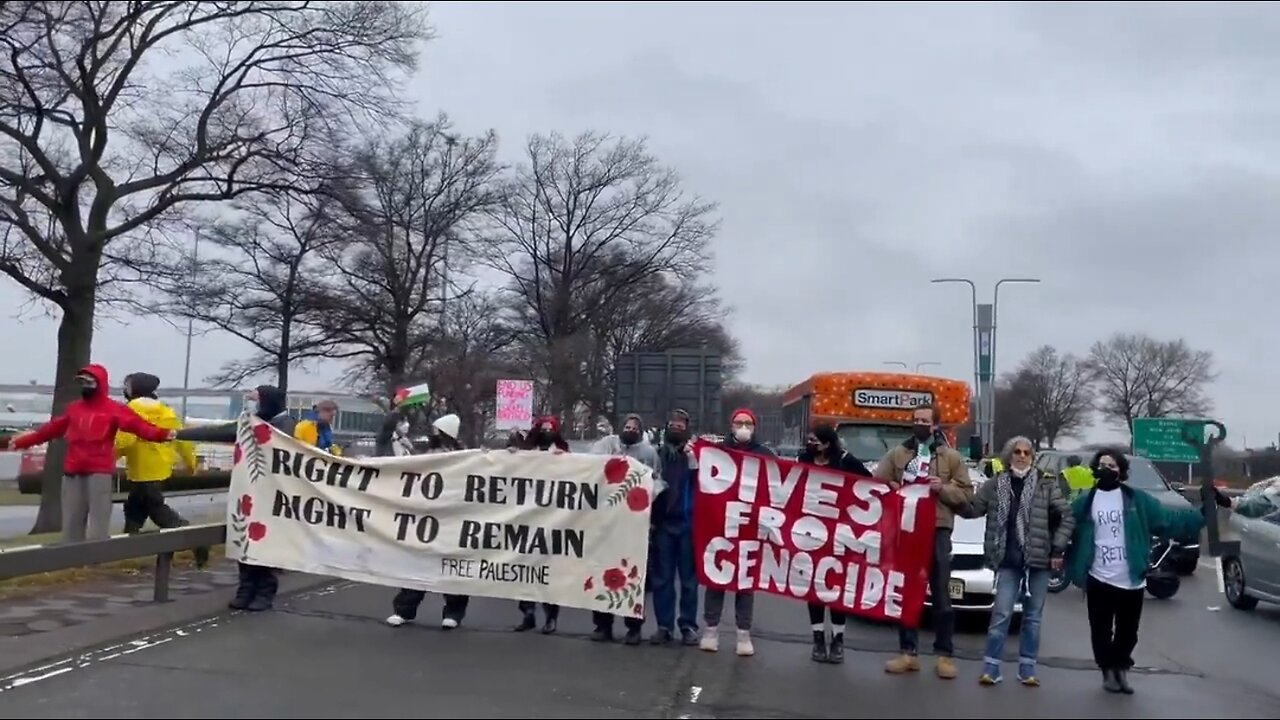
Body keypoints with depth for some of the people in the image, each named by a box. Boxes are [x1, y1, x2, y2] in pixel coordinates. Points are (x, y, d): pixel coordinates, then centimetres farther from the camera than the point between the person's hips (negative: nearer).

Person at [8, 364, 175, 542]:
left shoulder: (114, 409, -4)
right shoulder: (73, 408, 15)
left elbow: (137, 424, -18)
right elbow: (53, 428, 25)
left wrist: (162, 434, -36)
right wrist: (23, 441, 32)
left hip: (100, 472, -6)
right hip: (73, 473, 6)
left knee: (98, 524, -6)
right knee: (72, 524, 11)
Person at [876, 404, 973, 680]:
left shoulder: (952, 457, 8)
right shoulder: (896, 454, 12)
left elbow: (966, 494, 5)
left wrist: (944, 488, -12)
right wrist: (892, 490, -11)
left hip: (937, 530, -2)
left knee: (940, 595, 2)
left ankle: (945, 655, 8)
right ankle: (909, 652, 13)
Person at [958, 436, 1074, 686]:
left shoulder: (1046, 484, 0)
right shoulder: (995, 485, 5)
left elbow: (1067, 516, 1)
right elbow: (971, 508, 7)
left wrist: (1058, 549, -4)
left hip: (1038, 561, 0)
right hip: (1008, 561, 0)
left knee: (1032, 616, 8)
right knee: (1001, 614, -2)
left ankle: (1027, 669, 16)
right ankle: (991, 668, 3)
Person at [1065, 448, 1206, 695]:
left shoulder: (1137, 500, 2)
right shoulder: (1085, 502, 1)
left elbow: (1168, 520, -2)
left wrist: (1202, 514, -9)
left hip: (1131, 580, 1)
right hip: (1099, 580, -1)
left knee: (1128, 632, 12)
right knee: (1101, 632, 6)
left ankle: (1121, 668, 34)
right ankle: (1108, 670, 26)